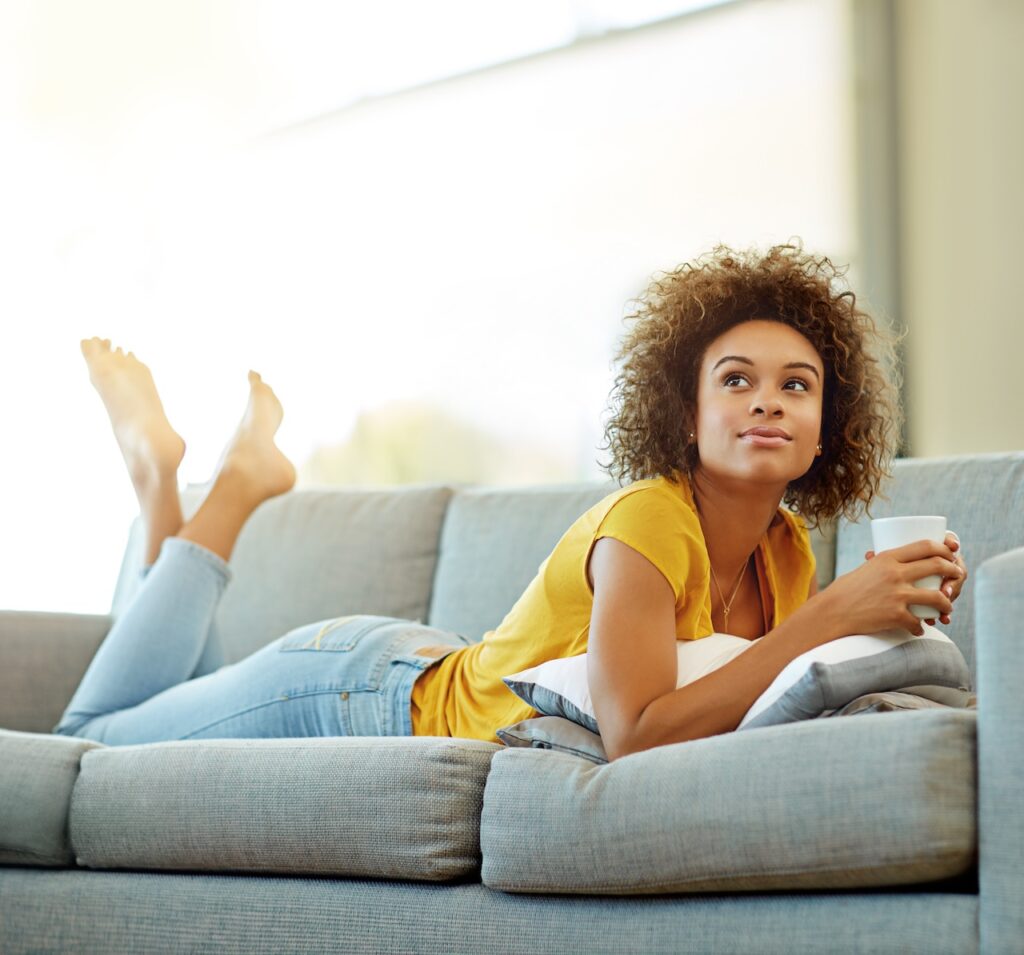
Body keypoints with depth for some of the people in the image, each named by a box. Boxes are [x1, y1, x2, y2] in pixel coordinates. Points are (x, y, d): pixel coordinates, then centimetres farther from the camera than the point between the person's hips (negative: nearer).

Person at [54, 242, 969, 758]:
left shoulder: (789, 551, -8)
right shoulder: (647, 521, -32)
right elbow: (634, 734, -42)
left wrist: (902, 614, -17)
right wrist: (832, 614, -42)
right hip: (355, 688, -7)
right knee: (89, 742, 16)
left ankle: (166, 481, 31)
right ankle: (236, 486, 23)